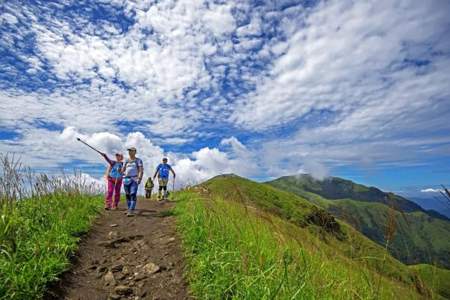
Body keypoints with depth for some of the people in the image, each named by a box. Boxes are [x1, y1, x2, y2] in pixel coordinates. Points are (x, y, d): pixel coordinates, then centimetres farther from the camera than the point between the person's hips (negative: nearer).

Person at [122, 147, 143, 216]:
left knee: (133, 195, -15)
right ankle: (129, 209, 20)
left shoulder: (138, 160, 1)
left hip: (134, 180, -6)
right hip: (126, 179, 6)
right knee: (128, 195, 9)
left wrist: (139, 178, -21)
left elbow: (141, 170, -7)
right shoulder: (127, 161, 16)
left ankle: (131, 211, -19)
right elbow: (123, 170, 17)